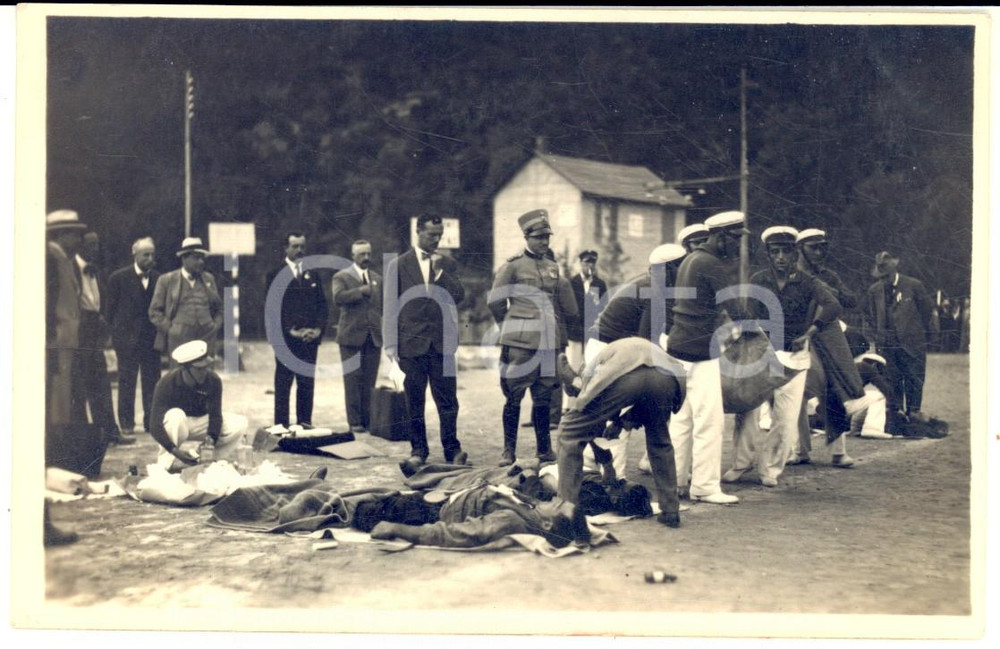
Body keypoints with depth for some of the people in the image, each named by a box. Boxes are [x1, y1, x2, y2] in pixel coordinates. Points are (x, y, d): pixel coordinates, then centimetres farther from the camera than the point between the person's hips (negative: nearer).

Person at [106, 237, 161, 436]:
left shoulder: (158, 279, 7)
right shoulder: (119, 277, -1)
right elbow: (111, 308, 2)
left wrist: (160, 333, 1)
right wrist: (116, 332, -1)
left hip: (151, 338, 3)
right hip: (127, 338, -2)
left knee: (152, 382, 5)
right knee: (126, 383, 4)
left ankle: (152, 421, 12)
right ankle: (126, 423, 12)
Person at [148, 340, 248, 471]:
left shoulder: (213, 380, -18)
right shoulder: (167, 384, -26)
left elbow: (215, 415, -14)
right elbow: (155, 425, -29)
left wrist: (211, 438, -35)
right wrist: (174, 450, -42)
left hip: (201, 422, 3)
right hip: (176, 425, -3)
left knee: (239, 424, -19)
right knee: (175, 415, -39)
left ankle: (218, 461, -3)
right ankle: (168, 461, -21)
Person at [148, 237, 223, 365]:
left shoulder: (209, 279, 16)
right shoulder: (166, 280, 5)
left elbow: (218, 308, 25)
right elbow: (155, 311, 5)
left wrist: (216, 326, 9)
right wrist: (170, 329, -5)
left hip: (207, 340, 3)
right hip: (178, 342, -3)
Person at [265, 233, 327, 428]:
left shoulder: (312, 274, 15)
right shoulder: (275, 274, 2)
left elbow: (322, 304, 12)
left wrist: (319, 328, -4)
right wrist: (290, 331, -13)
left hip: (310, 337, 4)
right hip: (285, 338, -3)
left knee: (307, 383, 4)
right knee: (283, 383, -2)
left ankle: (305, 423, 10)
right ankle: (282, 425, 1)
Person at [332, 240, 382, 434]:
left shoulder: (377, 279, 17)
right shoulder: (342, 277, 1)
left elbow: (382, 307, 20)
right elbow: (338, 297, -17)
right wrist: (361, 291, -19)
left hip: (374, 337, 4)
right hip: (351, 336, -4)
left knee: (369, 382, 5)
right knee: (353, 380, -1)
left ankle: (368, 419, 10)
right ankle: (355, 421, 3)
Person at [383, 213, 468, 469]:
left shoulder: (448, 264, 11)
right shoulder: (398, 265, 4)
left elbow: (459, 296, -1)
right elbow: (390, 306, 3)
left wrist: (439, 271, -9)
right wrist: (391, 345, -1)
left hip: (442, 342, 1)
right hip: (411, 342, -1)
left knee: (448, 399, 0)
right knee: (415, 402, 4)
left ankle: (452, 448, 7)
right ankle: (418, 450, 13)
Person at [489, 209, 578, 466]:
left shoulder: (553, 267, 13)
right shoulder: (513, 265, -4)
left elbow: (567, 309, 21)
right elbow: (495, 301, 1)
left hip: (548, 341, 5)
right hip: (519, 342, -5)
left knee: (543, 397, 11)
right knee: (514, 396, 0)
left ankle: (544, 448, 20)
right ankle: (509, 450, 8)